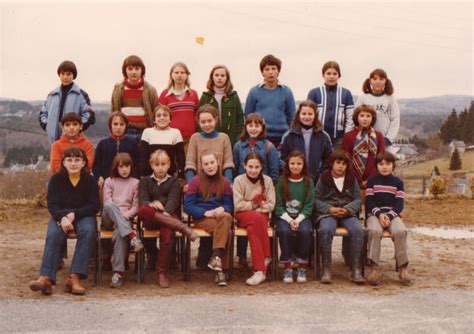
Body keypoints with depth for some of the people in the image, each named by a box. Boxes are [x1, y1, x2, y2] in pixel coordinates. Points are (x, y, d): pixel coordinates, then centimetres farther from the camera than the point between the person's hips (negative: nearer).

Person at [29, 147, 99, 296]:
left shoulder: (90, 180, 1)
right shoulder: (56, 179, 3)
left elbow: (94, 206, -3)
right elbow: (52, 204, -4)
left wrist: (74, 214, -18)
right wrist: (62, 218, -25)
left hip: (83, 215, 0)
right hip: (60, 215, 1)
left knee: (88, 231, -34)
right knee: (53, 234, -32)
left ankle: (75, 278, -39)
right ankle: (46, 278, -43)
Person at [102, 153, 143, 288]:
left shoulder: (135, 183, 14)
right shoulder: (109, 181, 15)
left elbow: (136, 206, 7)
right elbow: (107, 202, 4)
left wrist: (125, 215, -11)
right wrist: (116, 213, -14)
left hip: (126, 218, -1)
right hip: (109, 218, 1)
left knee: (119, 233, -37)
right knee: (110, 206, -36)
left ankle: (118, 272, -42)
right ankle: (131, 235, -49)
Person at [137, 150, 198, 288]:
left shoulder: (174, 181, 17)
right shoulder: (145, 181, 20)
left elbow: (173, 200, -3)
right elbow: (142, 200, 0)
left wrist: (166, 212, -25)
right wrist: (151, 204, -24)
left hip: (169, 216, -1)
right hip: (151, 220, 1)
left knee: (167, 231, -35)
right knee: (143, 210, -34)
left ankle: (162, 272, -25)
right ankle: (182, 227, -39)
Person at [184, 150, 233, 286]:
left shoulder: (224, 182, 11)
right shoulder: (195, 181, 2)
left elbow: (230, 205, 10)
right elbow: (188, 206, -3)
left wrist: (222, 209, -14)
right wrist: (206, 212, -17)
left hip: (220, 217, 3)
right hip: (201, 218, -3)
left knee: (226, 217, -36)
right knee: (226, 231, -33)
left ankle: (216, 257, -38)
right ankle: (221, 269, -31)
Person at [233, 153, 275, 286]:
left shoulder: (267, 180, 5)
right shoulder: (239, 180, 0)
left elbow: (271, 205, -1)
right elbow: (238, 205, -7)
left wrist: (252, 207, -12)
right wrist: (257, 205, -6)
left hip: (262, 216, 1)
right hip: (243, 217, -1)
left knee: (252, 229, -34)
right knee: (258, 218, -35)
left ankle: (259, 270, -32)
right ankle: (265, 258, -32)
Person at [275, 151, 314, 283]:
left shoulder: (308, 182, 6)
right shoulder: (282, 182, 4)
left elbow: (309, 205, 1)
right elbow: (278, 205, 0)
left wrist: (298, 220, -14)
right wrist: (289, 220, -14)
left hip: (302, 216, 0)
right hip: (284, 216, 0)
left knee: (304, 231, -31)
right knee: (284, 231, -31)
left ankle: (302, 268, -16)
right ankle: (287, 268, -20)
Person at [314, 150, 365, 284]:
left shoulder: (352, 180, 16)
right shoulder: (324, 179, 11)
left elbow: (358, 200, 10)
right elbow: (316, 199, 6)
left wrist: (347, 209, -10)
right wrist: (329, 209, -12)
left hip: (348, 213, 2)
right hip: (328, 213, -2)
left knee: (358, 230, -30)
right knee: (326, 230, -36)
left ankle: (356, 270, -25)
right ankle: (326, 270, -28)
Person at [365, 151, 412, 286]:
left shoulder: (398, 182, 14)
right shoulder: (372, 181, 13)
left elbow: (399, 204, 4)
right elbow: (369, 201, 4)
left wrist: (389, 216, -14)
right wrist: (379, 214, -14)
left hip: (393, 215, 1)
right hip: (375, 214, -1)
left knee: (400, 231, -33)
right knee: (374, 231, -36)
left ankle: (403, 267, -27)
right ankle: (373, 267, -34)